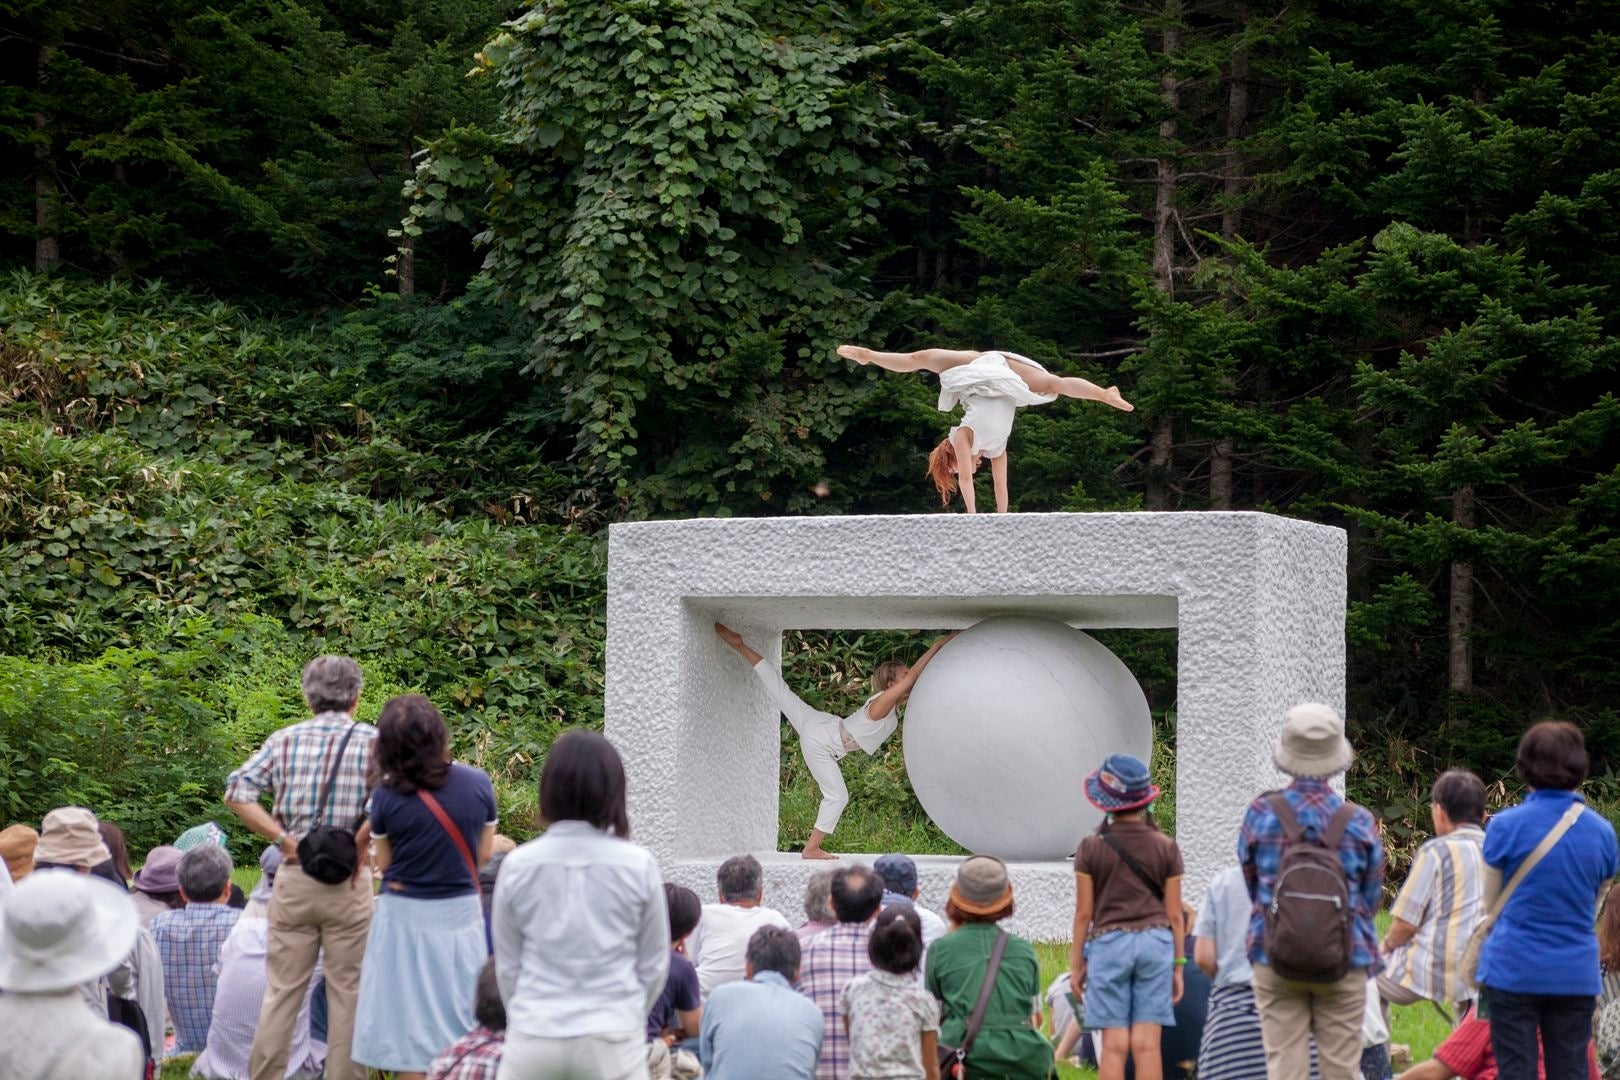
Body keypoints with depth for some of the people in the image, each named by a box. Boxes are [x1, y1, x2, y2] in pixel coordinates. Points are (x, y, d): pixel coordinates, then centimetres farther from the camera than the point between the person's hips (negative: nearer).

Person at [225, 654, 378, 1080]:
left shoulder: (285, 739, 5)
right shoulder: (371, 740, -3)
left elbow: (238, 792, -5)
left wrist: (282, 837, -4)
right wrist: (361, 845, -10)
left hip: (294, 876, 2)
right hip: (348, 882, -2)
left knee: (282, 990, 10)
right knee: (347, 992, 5)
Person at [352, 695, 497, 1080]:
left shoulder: (387, 796, -12)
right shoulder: (478, 784, -6)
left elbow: (383, 864, 0)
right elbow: (483, 855, 5)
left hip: (406, 916, -2)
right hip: (462, 915, 2)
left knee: (409, 1033, 6)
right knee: (462, 1026, 13)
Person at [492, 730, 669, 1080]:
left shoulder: (518, 865, -2)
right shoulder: (638, 866, -5)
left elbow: (507, 965, 7)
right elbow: (654, 965, 5)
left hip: (534, 1039, 1)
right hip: (612, 1039, -1)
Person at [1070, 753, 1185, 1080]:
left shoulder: (1092, 848, -3)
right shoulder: (1166, 848, 2)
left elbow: (1084, 912, -1)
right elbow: (1174, 914, 3)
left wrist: (1076, 962, 8)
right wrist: (1178, 965, 11)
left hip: (1109, 943, -1)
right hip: (1156, 942, 1)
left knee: (1114, 1046, 0)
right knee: (1147, 1045, 0)